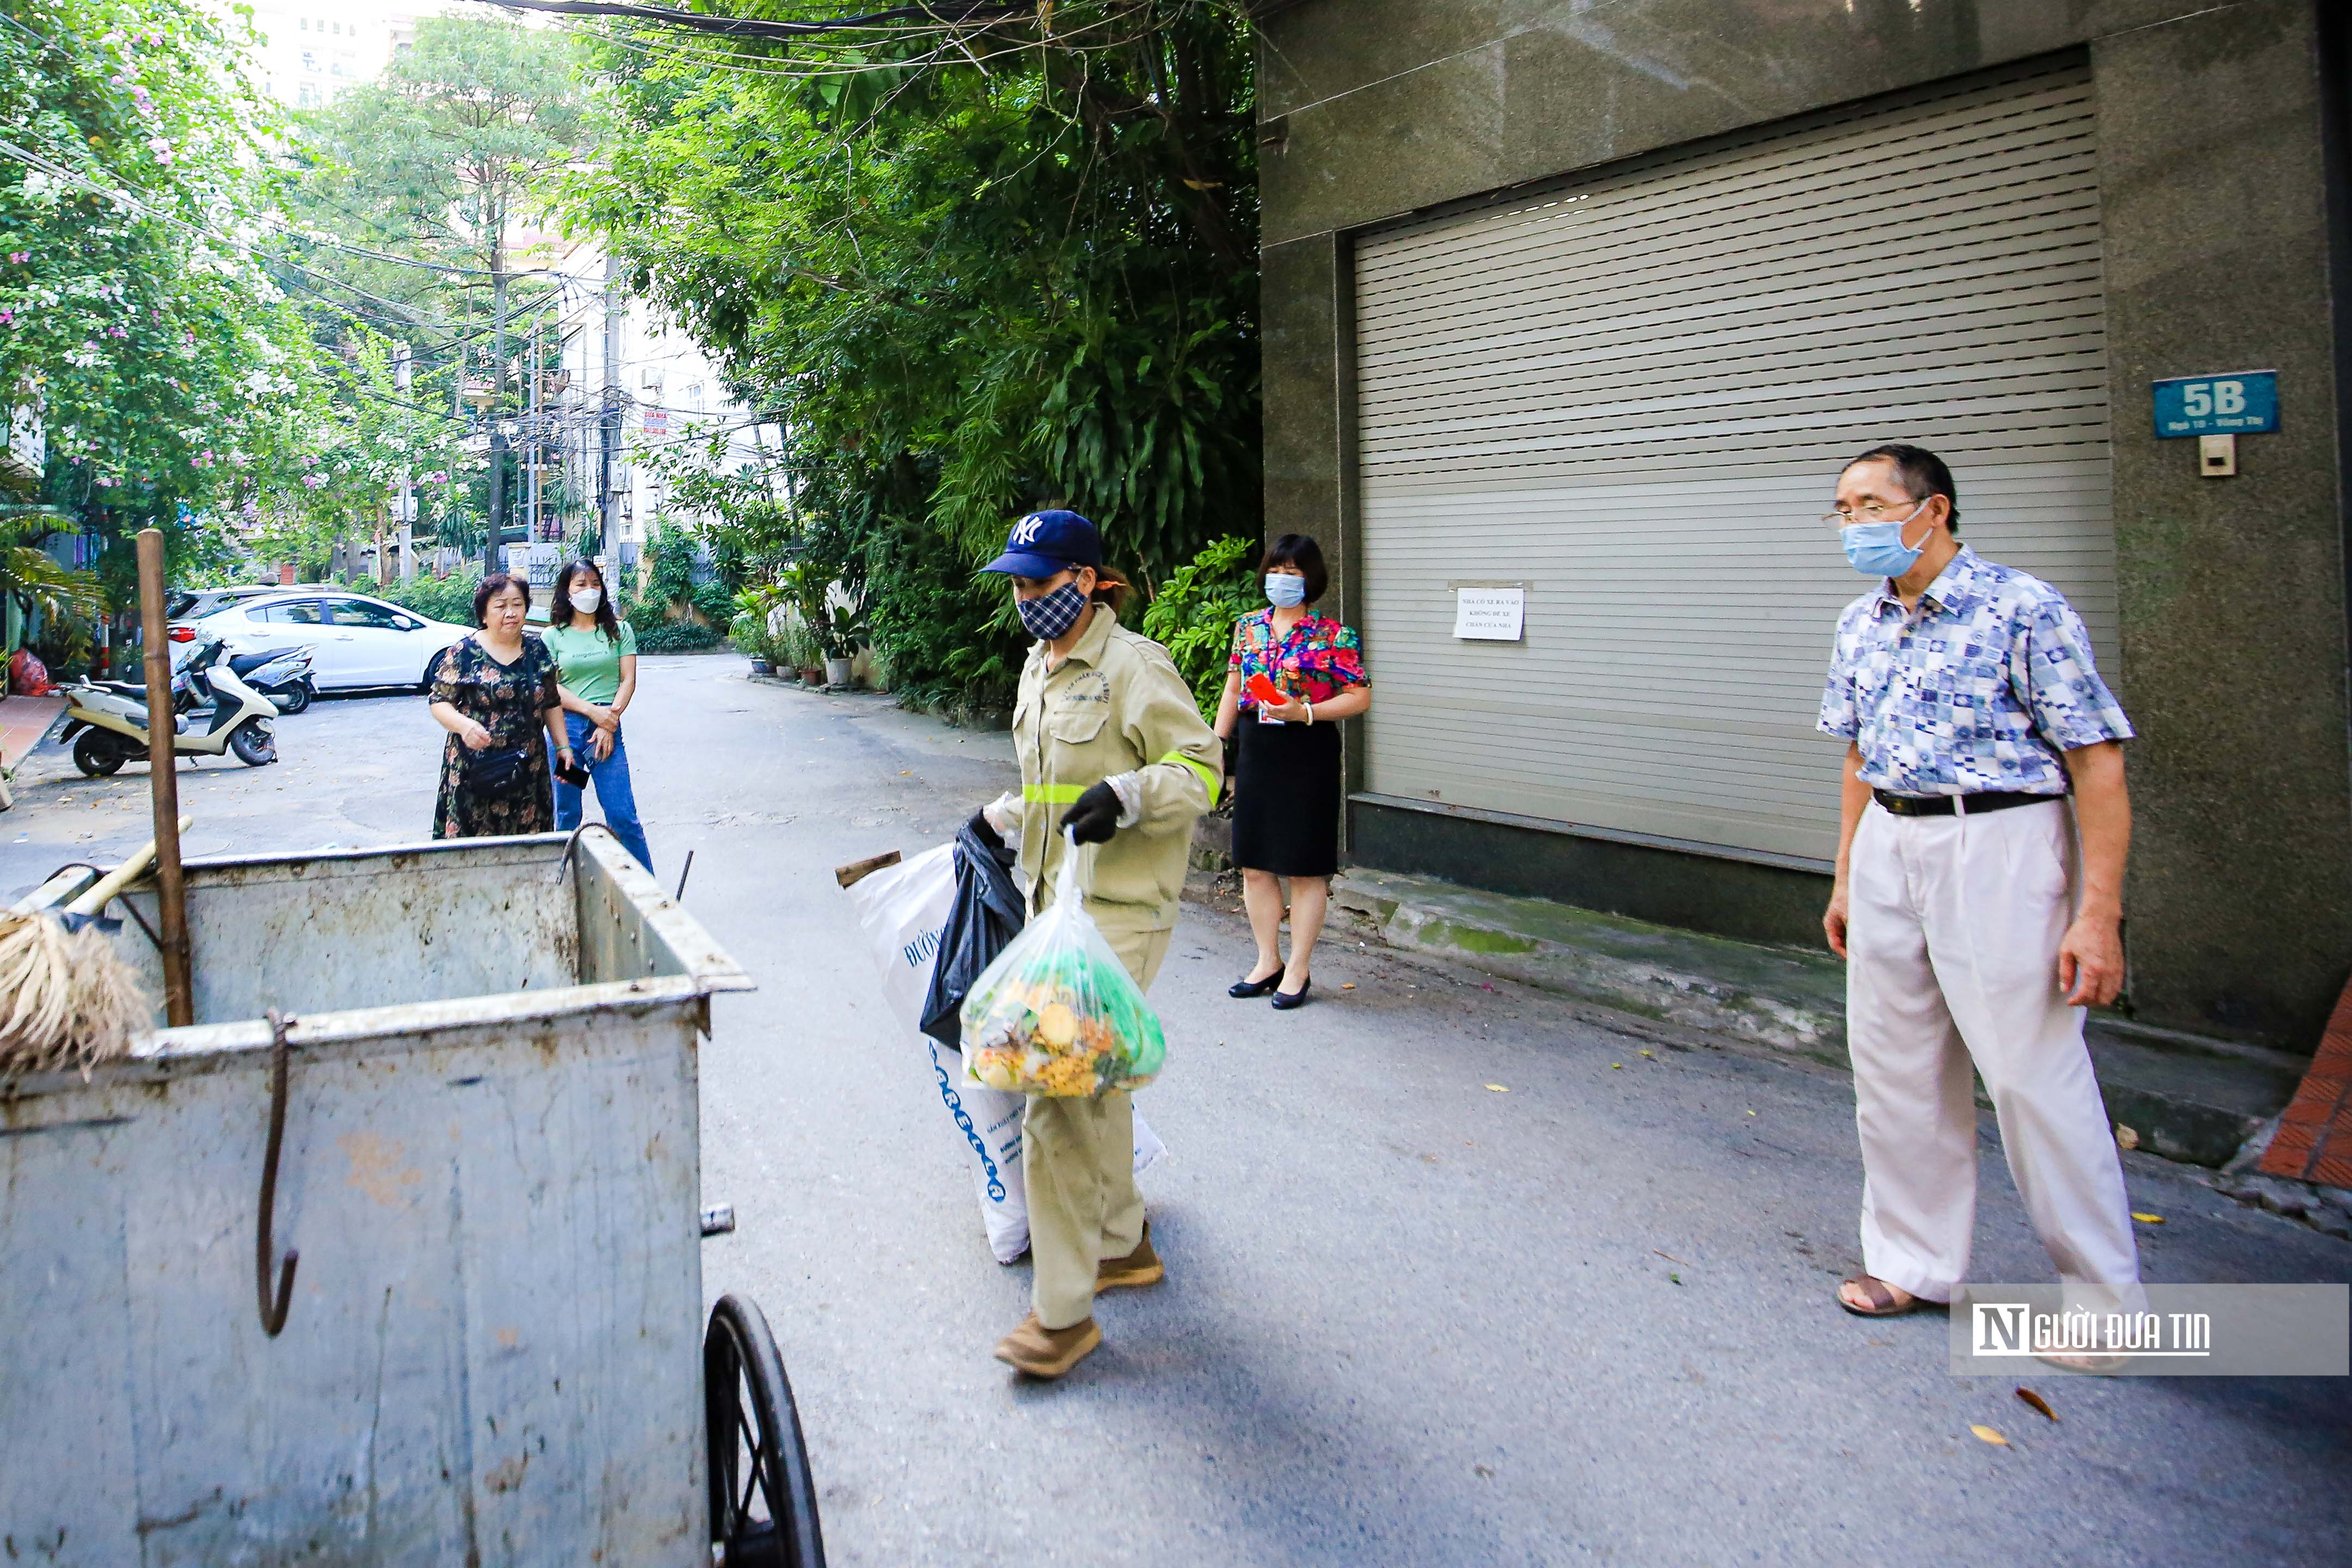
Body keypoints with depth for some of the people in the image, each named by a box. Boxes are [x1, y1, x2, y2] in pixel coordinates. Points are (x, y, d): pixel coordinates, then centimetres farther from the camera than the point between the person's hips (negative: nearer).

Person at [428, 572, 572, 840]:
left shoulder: (538, 650, 9)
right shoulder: (464, 653, -3)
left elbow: (552, 704, 16)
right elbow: (440, 702, -4)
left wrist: (563, 746, 9)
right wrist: (463, 725, -22)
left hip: (528, 768, 3)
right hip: (476, 769, -3)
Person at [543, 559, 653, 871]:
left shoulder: (619, 631, 9)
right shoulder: (553, 636, 7)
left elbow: (628, 681, 3)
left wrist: (609, 722, -8)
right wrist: (593, 711, -11)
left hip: (608, 729, -1)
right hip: (565, 727, 1)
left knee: (623, 816, -4)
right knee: (567, 816, 5)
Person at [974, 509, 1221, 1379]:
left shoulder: (1133, 665, -12)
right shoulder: (1037, 669, 16)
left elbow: (1201, 768, -15)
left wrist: (1127, 795, -28)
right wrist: (1004, 817, 32)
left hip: (1118, 912, -9)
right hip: (1053, 905, 9)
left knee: (1060, 1093, -13)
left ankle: (1063, 1309, -4)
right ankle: (1123, 1243, 35)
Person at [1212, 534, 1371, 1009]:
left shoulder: (1333, 637, -7)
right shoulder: (1248, 627, 8)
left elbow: (1360, 696, -8)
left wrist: (1305, 712, -19)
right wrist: (1216, 744, 9)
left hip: (1308, 758, -5)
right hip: (1255, 755, 5)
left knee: (1305, 868, 3)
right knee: (1254, 864, 10)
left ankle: (1298, 970, 14)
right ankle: (1268, 962, 24)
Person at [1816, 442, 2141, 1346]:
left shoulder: (2025, 609, -11)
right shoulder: (1862, 625, 10)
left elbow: (2097, 764, -13)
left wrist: (2099, 911, -17)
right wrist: (1846, 880, 18)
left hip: (1999, 843, -7)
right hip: (1887, 846, 7)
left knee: (2035, 1076, -2)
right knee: (1894, 1071, 11)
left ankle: (2104, 1292, 17)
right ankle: (1914, 1263, 27)